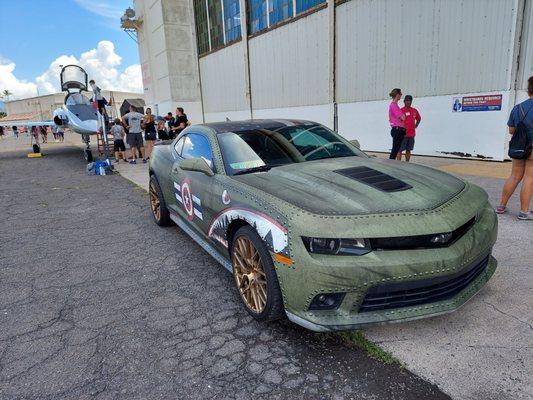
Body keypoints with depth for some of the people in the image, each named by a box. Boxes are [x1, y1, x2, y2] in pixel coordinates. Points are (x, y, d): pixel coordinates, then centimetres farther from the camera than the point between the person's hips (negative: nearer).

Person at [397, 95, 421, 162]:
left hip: (412, 134, 6)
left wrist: (416, 126, 15)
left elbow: (419, 119, 28)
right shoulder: (401, 110, -5)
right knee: (400, 150, -7)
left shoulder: (414, 110, 13)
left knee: (408, 150, 11)